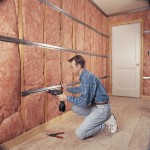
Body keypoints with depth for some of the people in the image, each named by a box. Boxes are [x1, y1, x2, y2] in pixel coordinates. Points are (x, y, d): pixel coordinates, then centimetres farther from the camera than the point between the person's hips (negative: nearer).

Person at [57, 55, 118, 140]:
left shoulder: (87, 77, -23)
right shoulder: (85, 76, 8)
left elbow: (85, 101, -25)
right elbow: (81, 89, 29)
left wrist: (67, 98, -15)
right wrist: (68, 89, 35)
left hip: (102, 108, -10)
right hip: (95, 106, 10)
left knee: (80, 134, -11)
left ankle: (106, 122, 2)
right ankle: (100, 119, 11)